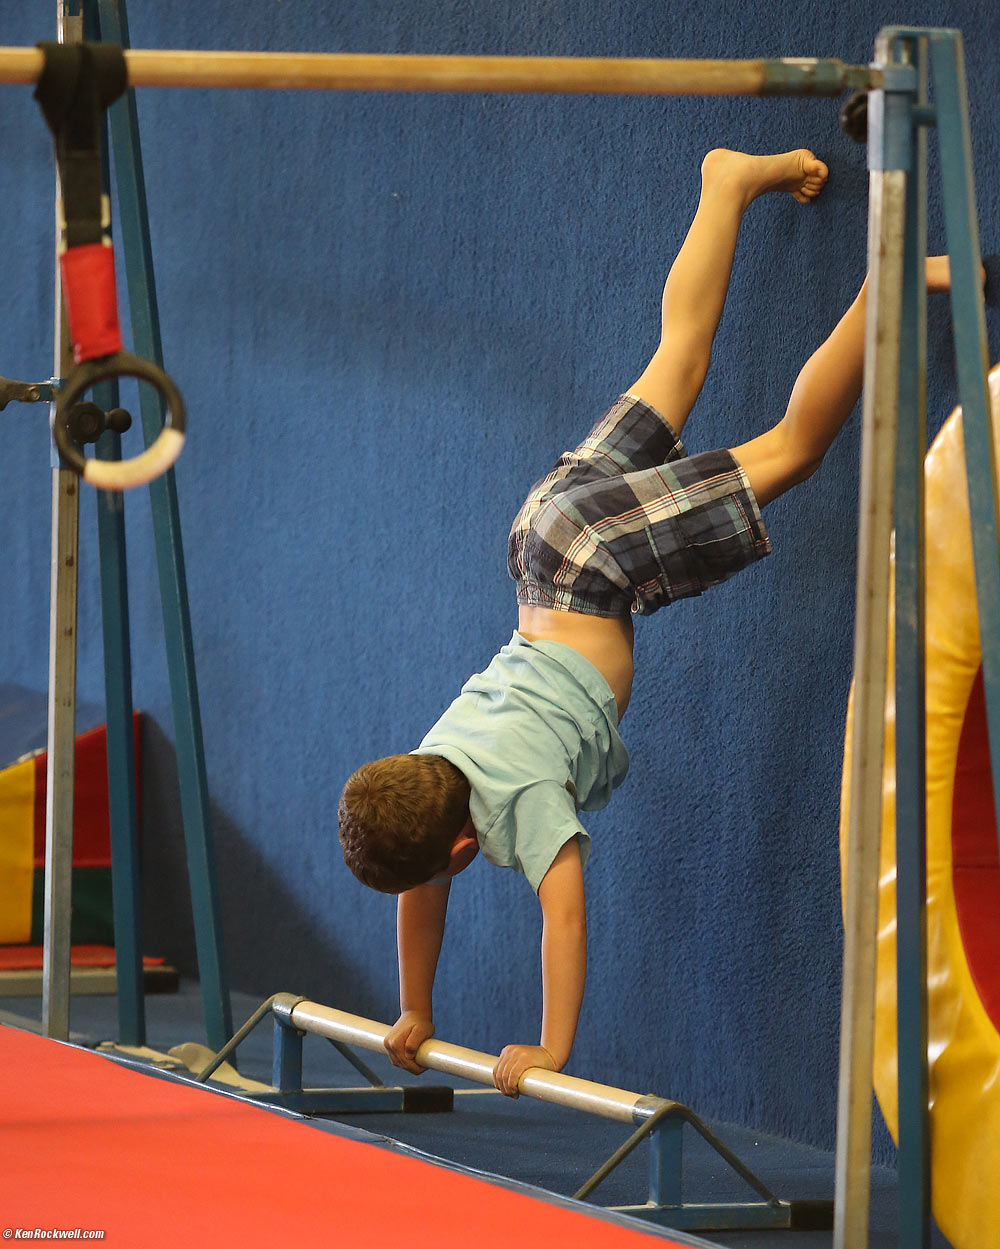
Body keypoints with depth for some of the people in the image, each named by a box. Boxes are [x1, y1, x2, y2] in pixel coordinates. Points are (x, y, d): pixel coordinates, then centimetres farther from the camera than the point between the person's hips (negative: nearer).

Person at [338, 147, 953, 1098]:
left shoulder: (521, 797, -26)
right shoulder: (415, 785, -8)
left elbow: (565, 911, -29)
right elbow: (418, 897, 6)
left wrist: (551, 1052, -26)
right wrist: (414, 1014, 12)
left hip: (600, 562, -5)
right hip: (549, 531, 5)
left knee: (790, 447, 1)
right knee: (673, 369, 21)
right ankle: (727, 186, 34)